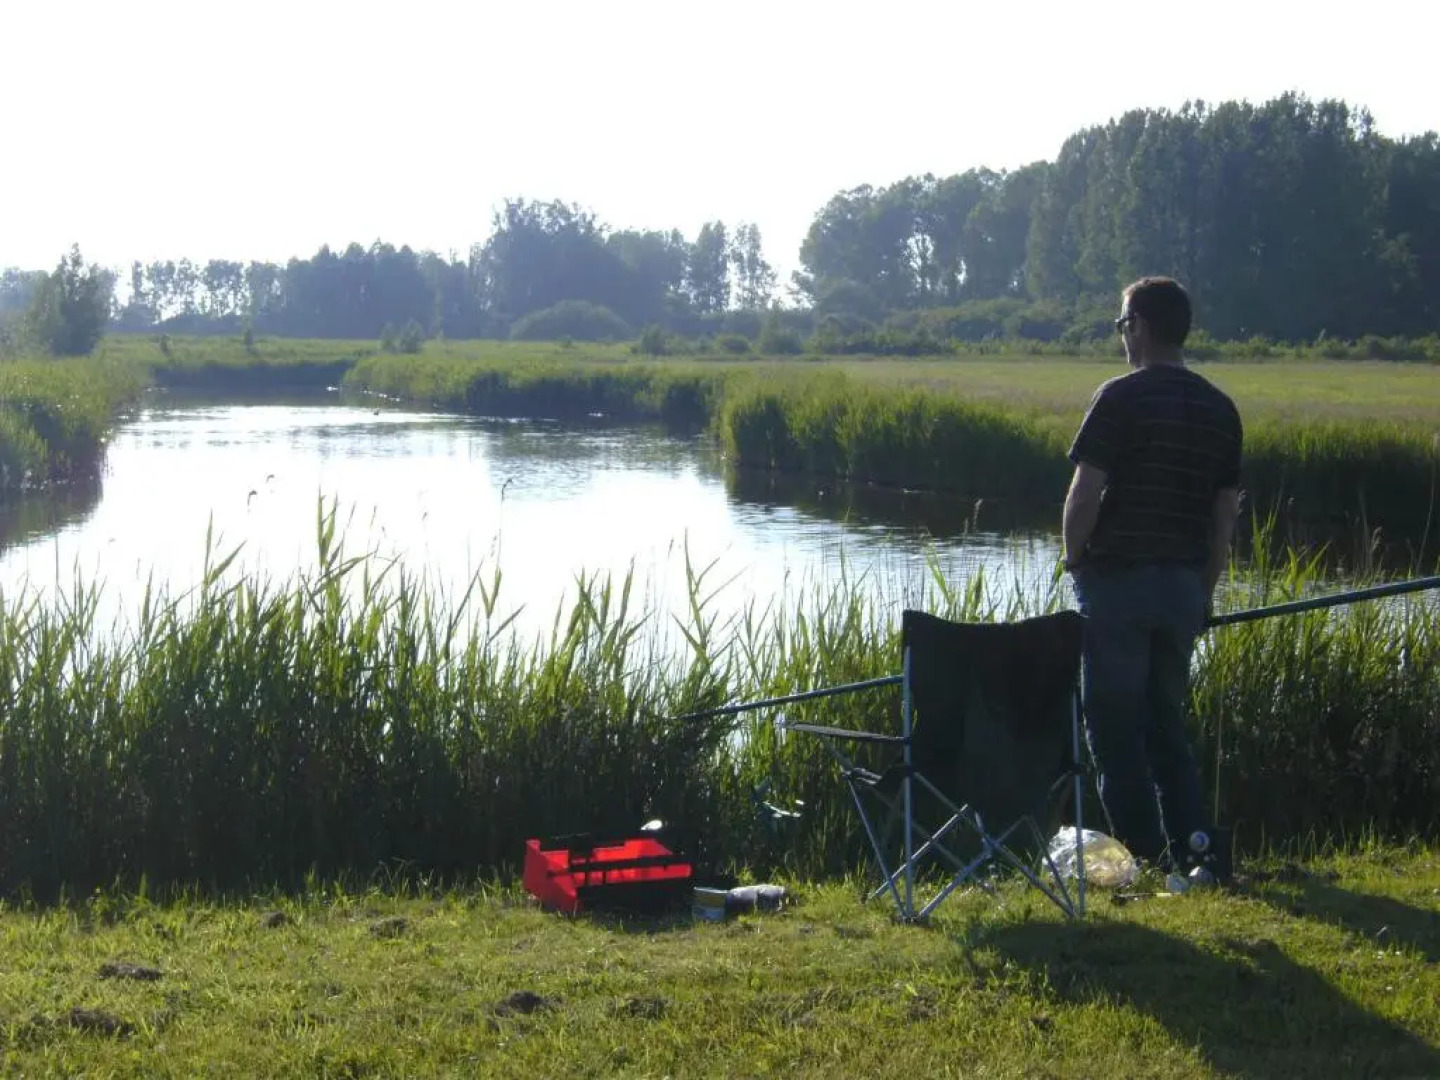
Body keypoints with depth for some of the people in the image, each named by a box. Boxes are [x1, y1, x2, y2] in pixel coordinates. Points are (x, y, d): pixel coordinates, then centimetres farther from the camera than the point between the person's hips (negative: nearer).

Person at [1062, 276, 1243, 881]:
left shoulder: (1123, 398, -11)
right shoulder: (1220, 409, 8)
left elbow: (1085, 493, -15)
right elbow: (1226, 514, 11)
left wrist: (1074, 560, 0)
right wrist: (1206, 590, 18)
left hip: (1118, 580, -6)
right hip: (1184, 584, 6)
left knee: (1114, 724, 2)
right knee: (1166, 720, 16)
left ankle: (1145, 853, 0)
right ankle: (1191, 847, 6)